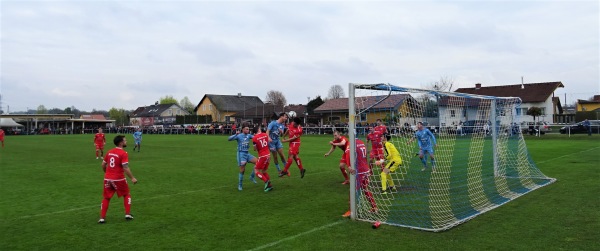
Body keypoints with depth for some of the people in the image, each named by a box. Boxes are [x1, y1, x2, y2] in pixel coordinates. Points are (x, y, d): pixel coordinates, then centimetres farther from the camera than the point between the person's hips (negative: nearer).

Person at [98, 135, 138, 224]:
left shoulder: (109, 152, 7)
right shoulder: (123, 153, -13)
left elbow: (103, 165, 13)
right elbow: (126, 168, -19)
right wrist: (132, 178, -13)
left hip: (107, 178, 5)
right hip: (118, 179, -5)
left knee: (106, 198, 15)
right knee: (126, 195, 16)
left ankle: (102, 218, 14)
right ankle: (128, 214, 14)